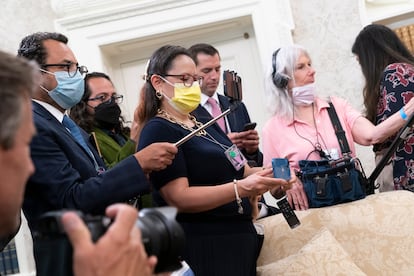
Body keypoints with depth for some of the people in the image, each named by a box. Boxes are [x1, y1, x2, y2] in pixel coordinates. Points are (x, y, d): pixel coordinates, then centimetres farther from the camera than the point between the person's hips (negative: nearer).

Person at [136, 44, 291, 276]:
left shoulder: (205, 124, 15)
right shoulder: (158, 131, -11)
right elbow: (179, 198, -20)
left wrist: (263, 174, -4)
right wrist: (242, 188, -29)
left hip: (241, 237, 8)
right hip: (203, 248, -8)